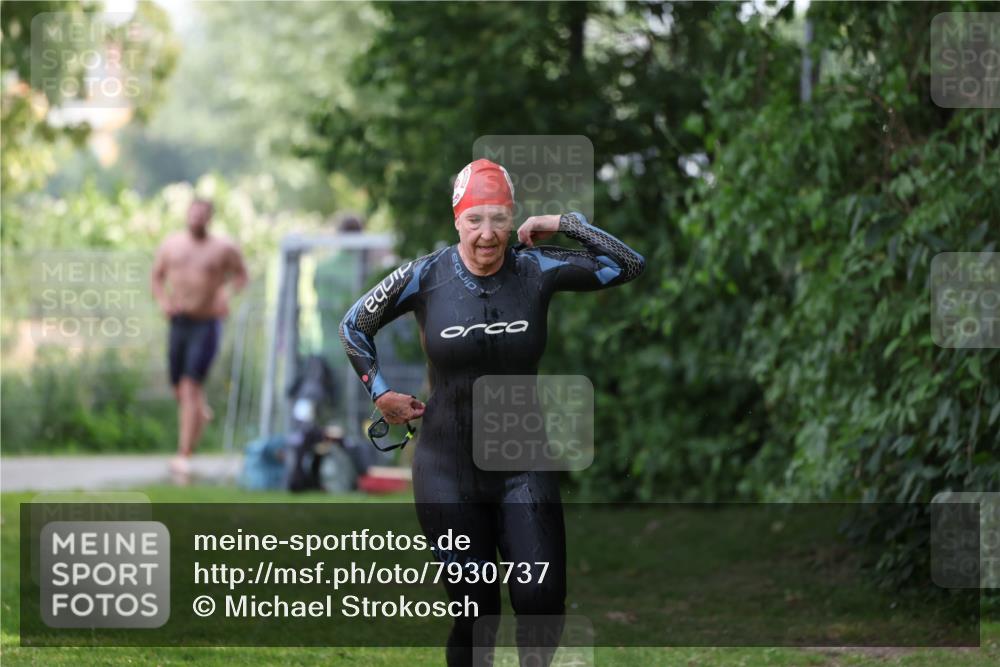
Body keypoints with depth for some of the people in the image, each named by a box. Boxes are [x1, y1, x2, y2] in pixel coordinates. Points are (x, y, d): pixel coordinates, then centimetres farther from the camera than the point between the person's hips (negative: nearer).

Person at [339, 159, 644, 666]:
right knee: (475, 614, 0)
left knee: (542, 600, -12)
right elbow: (354, 326, 9)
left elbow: (628, 264, -4)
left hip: (523, 467, 1)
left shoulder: (536, 271, -5)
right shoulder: (425, 277, -7)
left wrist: (564, 223, -7)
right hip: (449, 470, -1)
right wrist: (381, 393, 4)